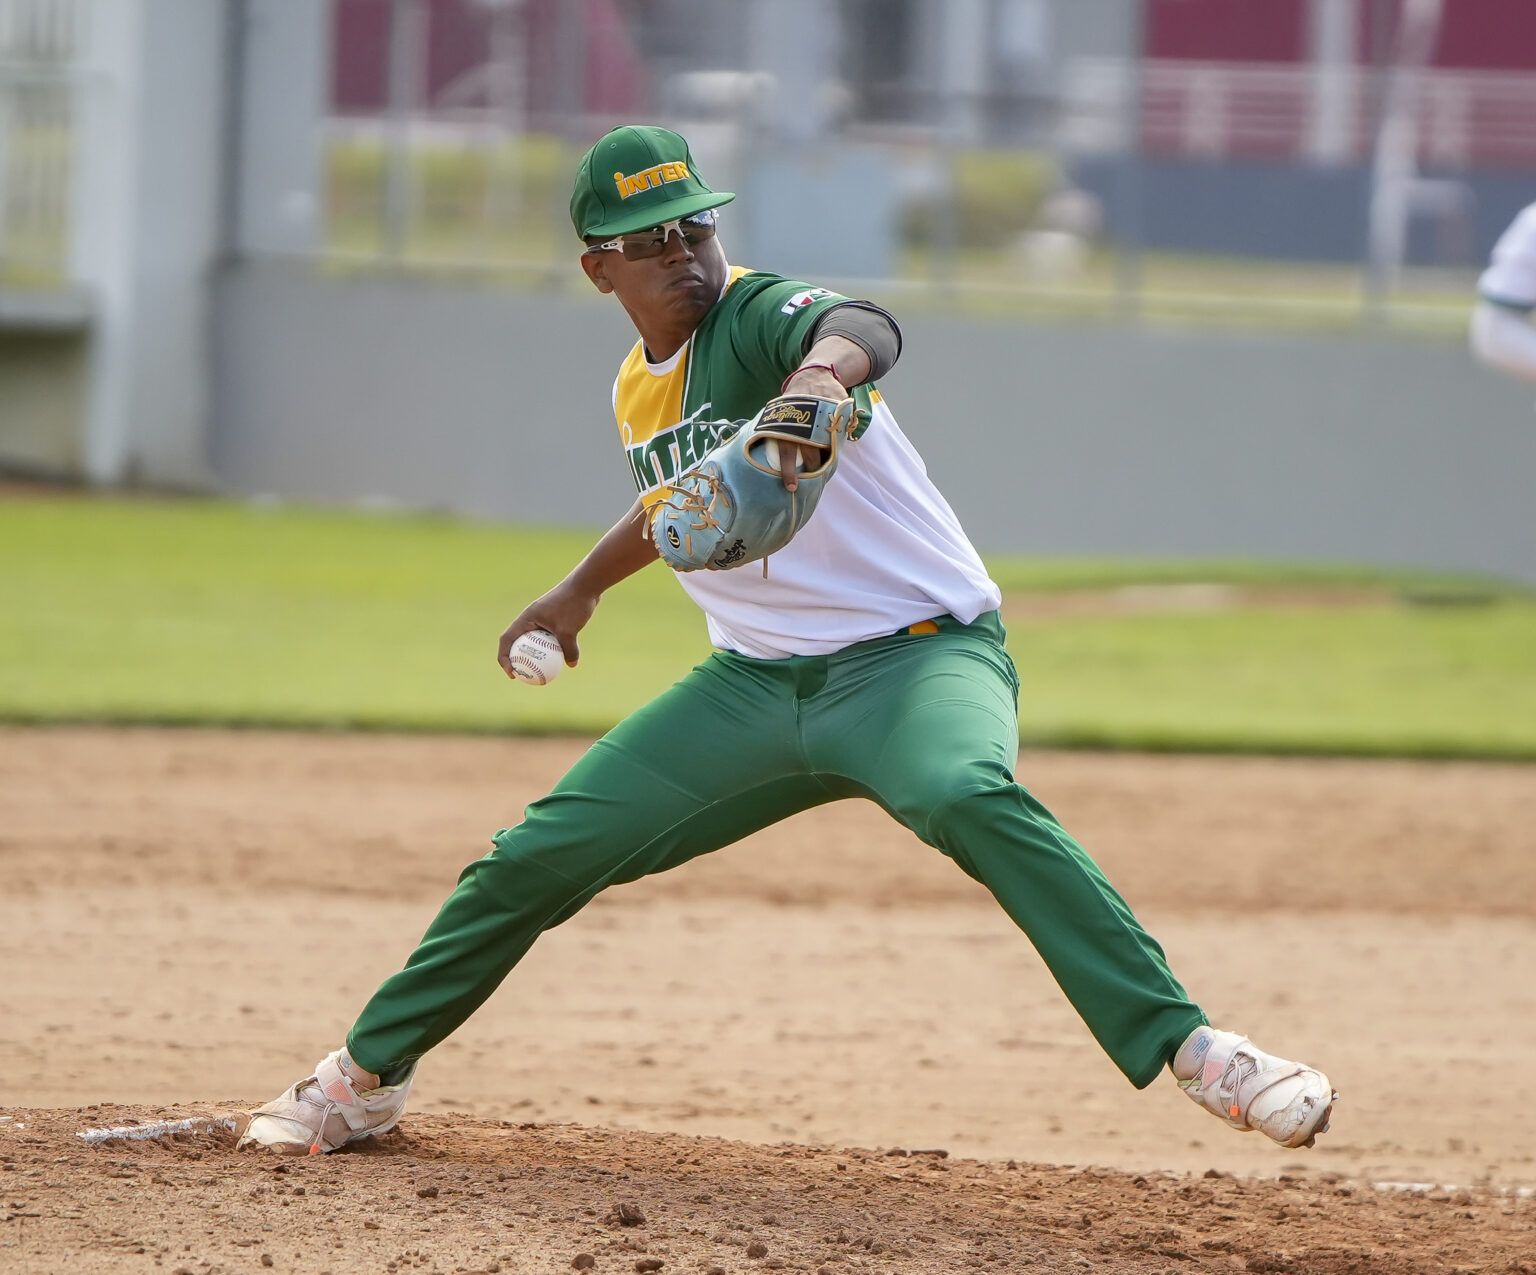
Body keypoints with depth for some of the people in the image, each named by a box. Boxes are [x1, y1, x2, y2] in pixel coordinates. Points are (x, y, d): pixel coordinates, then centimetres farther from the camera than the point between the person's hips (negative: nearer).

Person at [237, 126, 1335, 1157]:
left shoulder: (761, 315, -14)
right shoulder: (639, 391, 10)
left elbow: (863, 329, -39)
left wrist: (821, 370, -62)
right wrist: (582, 590, 44)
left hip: (918, 653, -7)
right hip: (757, 681, 7)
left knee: (968, 795, -39)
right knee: (543, 853, 0)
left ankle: (1187, 1049, -43)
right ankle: (369, 1075, 20)